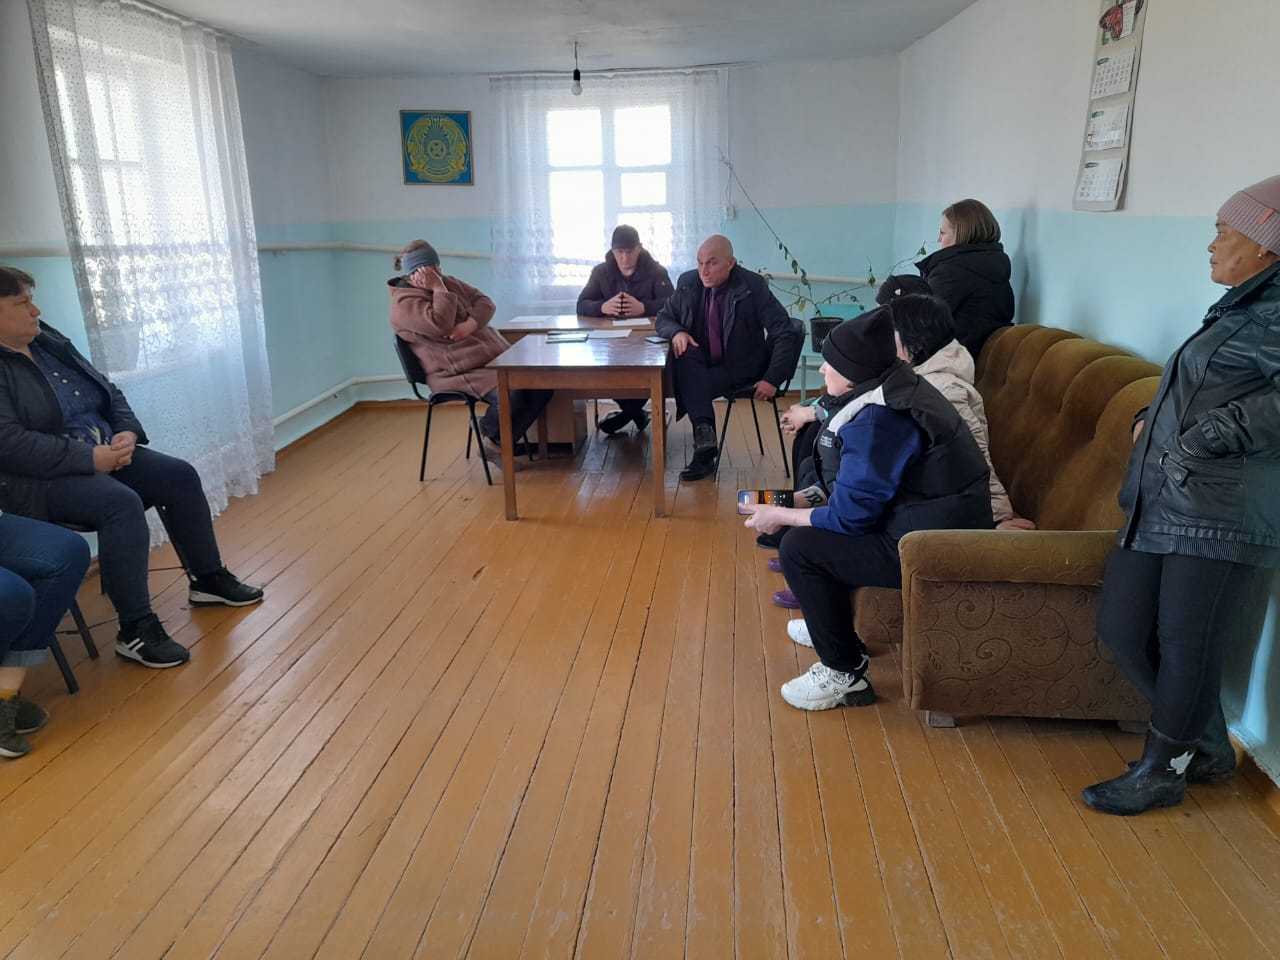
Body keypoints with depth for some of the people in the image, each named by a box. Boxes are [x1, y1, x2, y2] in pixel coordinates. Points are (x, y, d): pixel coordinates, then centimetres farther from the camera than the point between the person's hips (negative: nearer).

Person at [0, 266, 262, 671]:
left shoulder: (50, 342, 11)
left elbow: (110, 393, 14)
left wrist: (128, 433, -5)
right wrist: (91, 457, -25)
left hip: (104, 454, 8)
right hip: (37, 480, -8)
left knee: (180, 475, -6)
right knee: (121, 502, -32)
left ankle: (208, 578, 9)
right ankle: (136, 630, -25)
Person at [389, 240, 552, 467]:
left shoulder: (449, 282, 17)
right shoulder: (404, 303, -7)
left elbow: (485, 302, 9)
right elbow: (441, 325, -23)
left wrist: (470, 324, -11)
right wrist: (439, 289, -12)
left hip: (497, 355, 9)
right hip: (459, 372, -9)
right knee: (510, 394, -33)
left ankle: (501, 442, 1)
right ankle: (492, 439, -1)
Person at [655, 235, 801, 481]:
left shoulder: (753, 286, -12)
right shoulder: (688, 282, -1)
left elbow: (785, 334, -12)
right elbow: (664, 317, 11)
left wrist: (772, 379, -20)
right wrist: (676, 332, -14)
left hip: (740, 369, -3)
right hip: (701, 365, 4)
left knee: (692, 384, -28)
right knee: (686, 356, -30)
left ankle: (704, 453, -19)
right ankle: (704, 432, -38)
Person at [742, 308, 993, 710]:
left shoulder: (877, 420, -26)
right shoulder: (888, 390, 5)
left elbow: (849, 515, -21)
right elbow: (850, 481, 14)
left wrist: (780, 517, -8)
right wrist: (794, 502, 5)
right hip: (934, 526, 10)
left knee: (800, 548, -13)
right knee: (813, 525, 17)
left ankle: (845, 673, 1)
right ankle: (833, 625, 35)